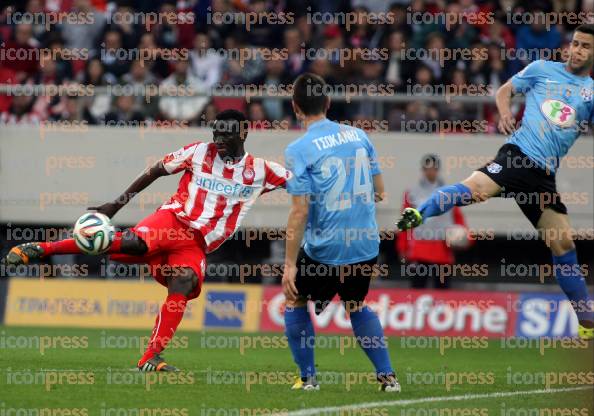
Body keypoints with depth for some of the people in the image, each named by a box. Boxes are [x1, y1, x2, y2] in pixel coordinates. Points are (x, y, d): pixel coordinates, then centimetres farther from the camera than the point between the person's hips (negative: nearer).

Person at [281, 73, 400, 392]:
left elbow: (300, 211, -16)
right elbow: (379, 191, 11)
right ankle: (387, 375, 17)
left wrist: (290, 264, -13)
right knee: (356, 306, 27)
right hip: (367, 245, 5)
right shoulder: (358, 135, 4)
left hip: (325, 249, -5)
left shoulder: (298, 150, -12)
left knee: (294, 300, 20)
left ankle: (308, 377, 16)